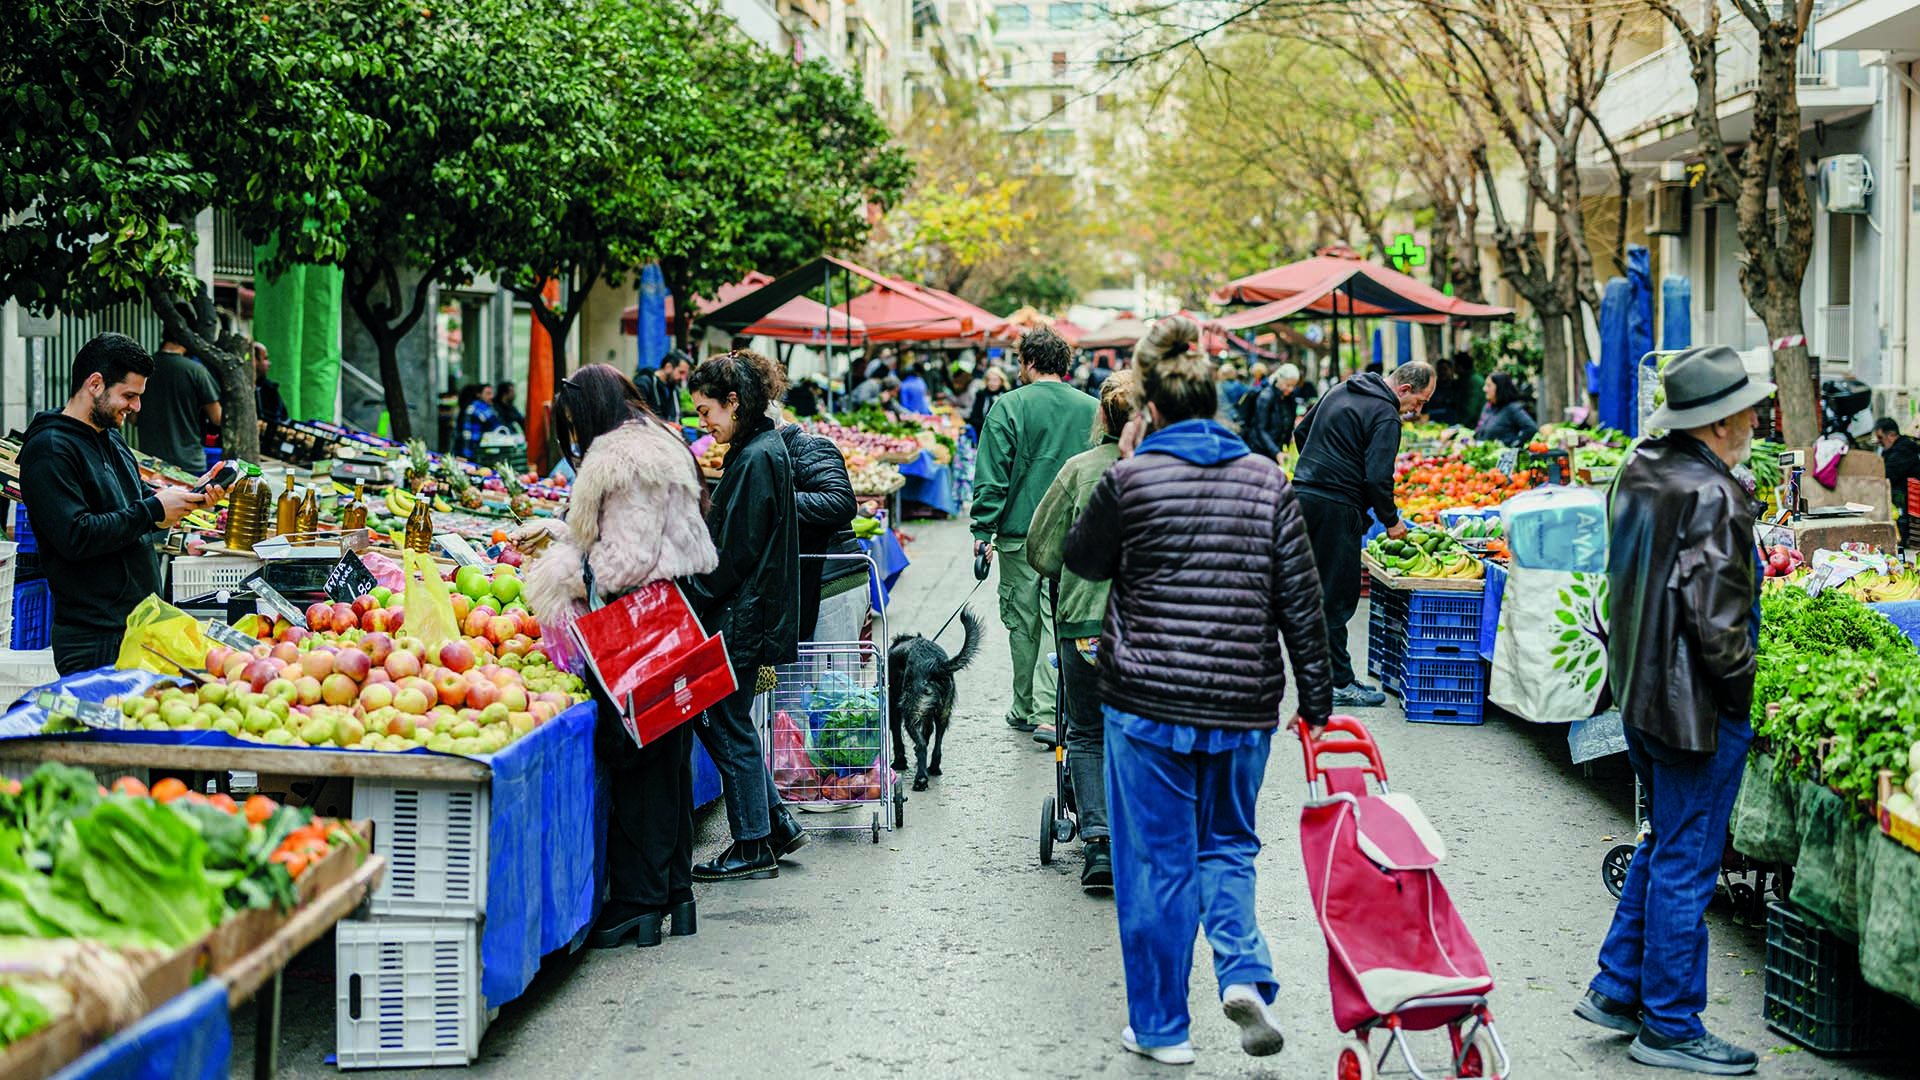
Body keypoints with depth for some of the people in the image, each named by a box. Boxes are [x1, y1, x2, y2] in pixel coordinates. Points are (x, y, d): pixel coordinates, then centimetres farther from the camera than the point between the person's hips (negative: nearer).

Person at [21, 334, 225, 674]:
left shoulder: (111, 438, 16)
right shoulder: (49, 451, -15)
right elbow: (76, 537, -25)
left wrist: (188, 496, 6)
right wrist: (153, 511, -19)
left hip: (141, 621, 9)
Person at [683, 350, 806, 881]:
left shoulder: (757, 459, -18)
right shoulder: (763, 449, 13)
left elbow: (736, 552, -20)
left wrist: (692, 596, -13)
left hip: (742, 617, -10)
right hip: (746, 612, 10)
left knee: (729, 726, -1)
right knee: (716, 717, 15)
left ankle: (755, 846, 9)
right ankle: (776, 822, 21)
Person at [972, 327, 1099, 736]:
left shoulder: (1009, 406, -6)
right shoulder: (1092, 409, 4)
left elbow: (992, 476, -8)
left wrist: (983, 531, -3)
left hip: (1021, 533, -2)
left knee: (1022, 622, 9)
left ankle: (1026, 709, 19)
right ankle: (1050, 709, -2)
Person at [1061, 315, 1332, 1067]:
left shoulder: (1132, 480, -9)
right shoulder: (1266, 480, 1)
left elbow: (1083, 560, 9)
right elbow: (1300, 599, 2)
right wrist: (1315, 700, 10)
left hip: (1149, 701, -3)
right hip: (1244, 701, 3)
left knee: (1157, 862, 8)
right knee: (1227, 844, 20)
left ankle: (1160, 1027, 16)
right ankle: (1244, 974, -2)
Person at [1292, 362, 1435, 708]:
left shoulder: (1341, 392, 17)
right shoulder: (1386, 416, -11)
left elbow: (1301, 431, 25)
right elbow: (1378, 477, -17)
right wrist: (1391, 521, -4)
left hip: (1303, 495, 9)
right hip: (1336, 507, -9)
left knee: (1318, 591, 14)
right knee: (1338, 597, -3)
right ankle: (1339, 682, 1)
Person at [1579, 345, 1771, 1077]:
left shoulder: (1639, 472, 6)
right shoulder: (1713, 496, -22)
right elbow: (1714, 616, -24)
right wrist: (1745, 686, -11)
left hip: (1639, 689, 9)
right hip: (1695, 706, -9)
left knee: (1664, 845, 23)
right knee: (1685, 864, 2)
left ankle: (1617, 989, 28)